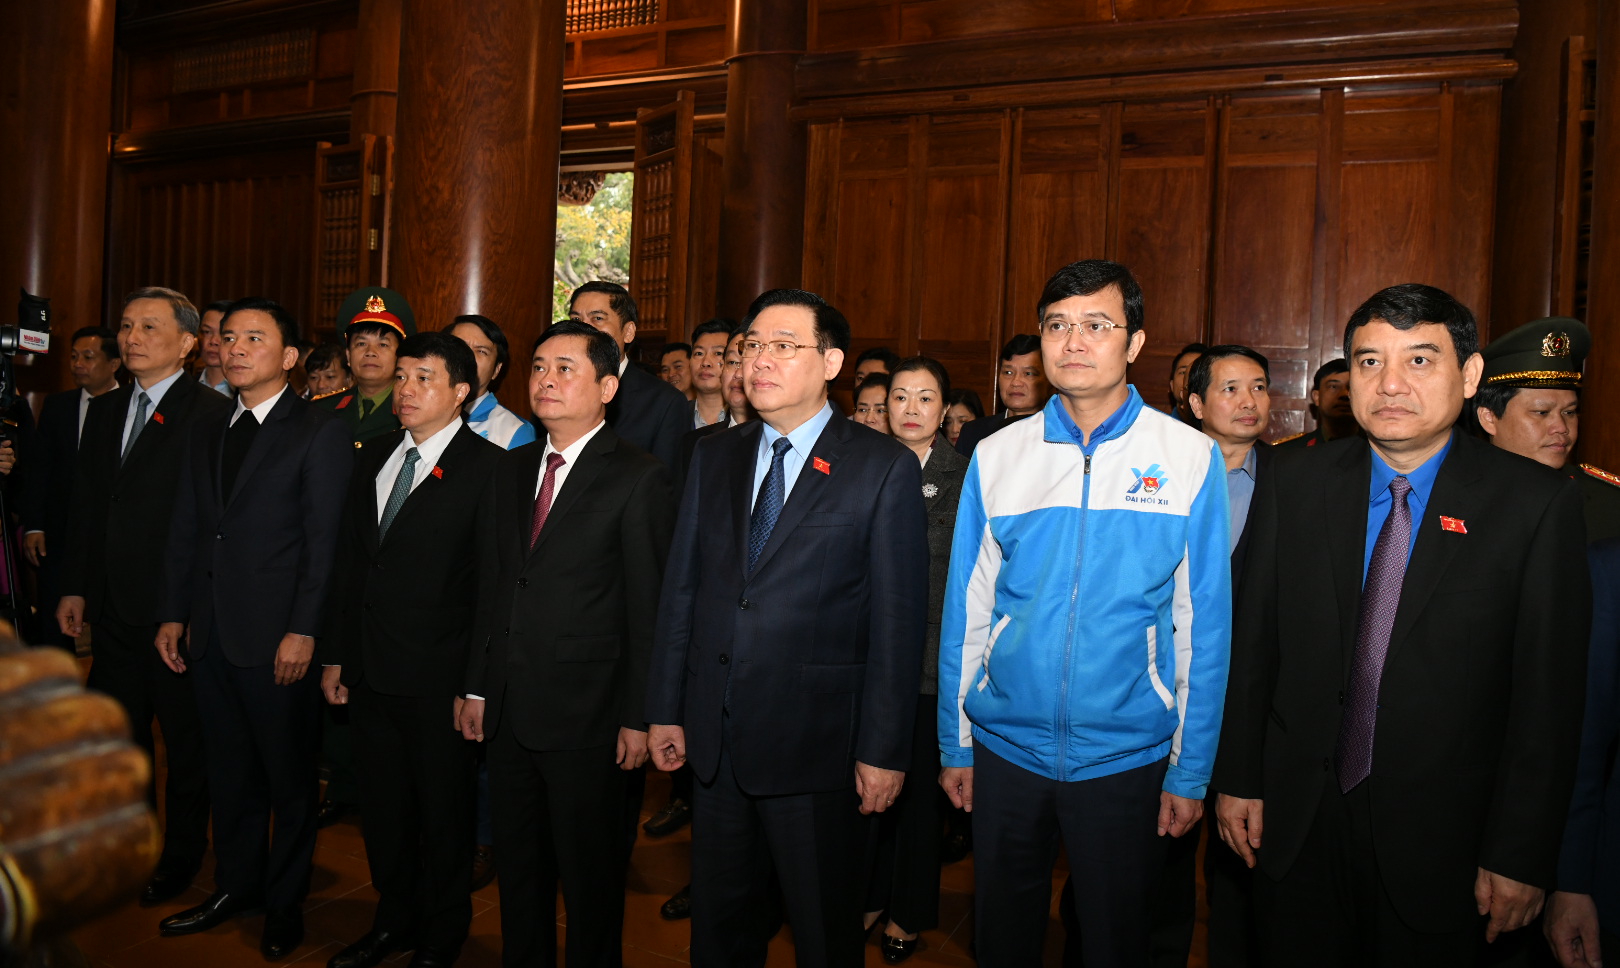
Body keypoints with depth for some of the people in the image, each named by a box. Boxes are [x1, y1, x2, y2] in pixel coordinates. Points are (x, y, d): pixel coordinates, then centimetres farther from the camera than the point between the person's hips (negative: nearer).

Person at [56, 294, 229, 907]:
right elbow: (86, 504, 14)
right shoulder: (104, 411, 10)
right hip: (114, 606, 7)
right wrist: (75, 588, 11)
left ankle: (180, 857, 27)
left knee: (185, 741, 9)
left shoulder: (212, 414, -14)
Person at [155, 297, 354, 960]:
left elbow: (325, 543, -12)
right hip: (212, 634, 6)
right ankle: (235, 887, 34)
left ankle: (284, 906, 23)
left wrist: (304, 631, -16)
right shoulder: (206, 432, 14)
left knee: (290, 779, 7)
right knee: (229, 773, 18)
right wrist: (174, 614, 9)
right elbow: (185, 530, 15)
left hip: (279, 639, -6)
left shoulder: (320, 434, -7)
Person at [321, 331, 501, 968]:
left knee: (444, 813, 10)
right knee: (382, 807, 18)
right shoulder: (373, 458, 9)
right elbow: (350, 563, 14)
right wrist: (335, 655, 11)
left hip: (438, 678, -6)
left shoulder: (488, 468, -11)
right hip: (369, 673, 6)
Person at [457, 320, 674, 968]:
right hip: (509, 709, 6)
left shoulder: (639, 479, -10)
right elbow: (494, 585, 13)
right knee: (519, 865, 19)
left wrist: (639, 717, -12)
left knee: (589, 873, 10)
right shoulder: (513, 470, 10)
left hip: (587, 717, -6)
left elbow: (649, 610, -11)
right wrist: (478, 686, 11)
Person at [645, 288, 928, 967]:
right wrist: (665, 708, 7)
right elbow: (680, 589, 9)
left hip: (816, 743, -4)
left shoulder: (885, 467, -7)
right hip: (715, 737, 5)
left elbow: (898, 619, -9)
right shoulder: (713, 457, 8)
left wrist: (884, 750, -10)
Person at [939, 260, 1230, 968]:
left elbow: (1204, 623, -5)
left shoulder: (1190, 458, -7)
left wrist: (1191, 772, -5)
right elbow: (966, 611, 2)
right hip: (1005, 745, 2)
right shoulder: (996, 457, -2)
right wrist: (954, 745, 3)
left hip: (1127, 756, -1)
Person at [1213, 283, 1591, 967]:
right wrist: (1238, 778, 2)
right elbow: (1252, 641, 2)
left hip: (1438, 835, -2)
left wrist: (1521, 857, -8)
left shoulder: (1538, 506, -9)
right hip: (1297, 821, 2)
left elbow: (1548, 694, -8)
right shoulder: (1294, 485, -1)